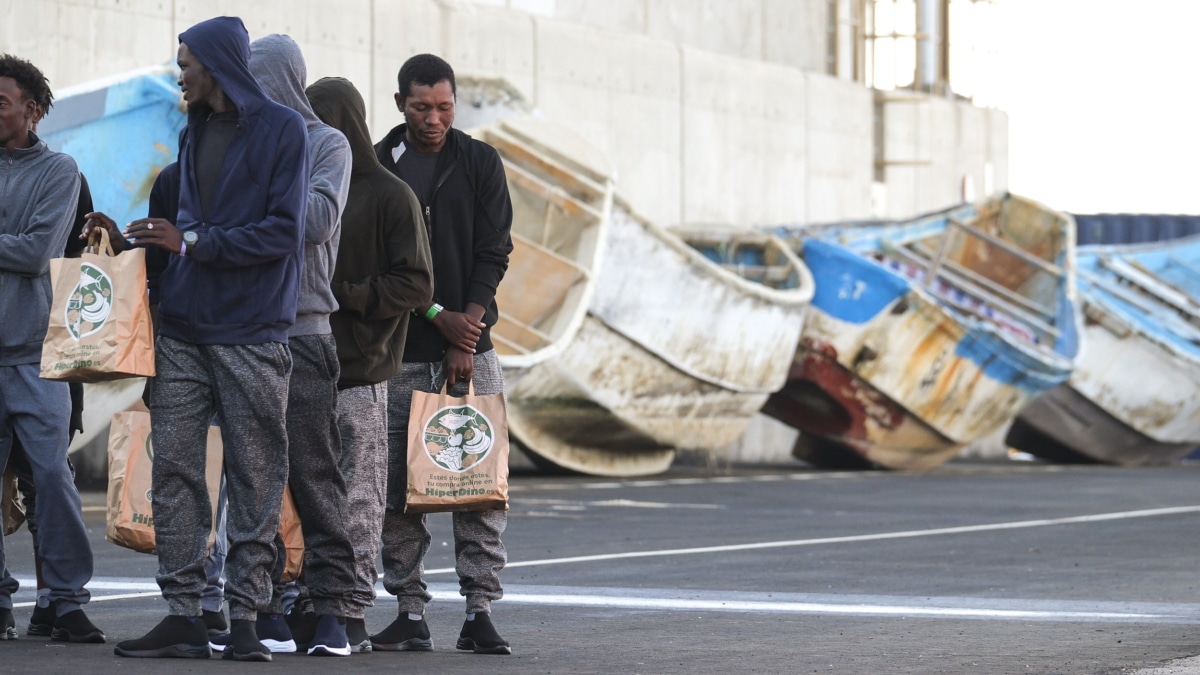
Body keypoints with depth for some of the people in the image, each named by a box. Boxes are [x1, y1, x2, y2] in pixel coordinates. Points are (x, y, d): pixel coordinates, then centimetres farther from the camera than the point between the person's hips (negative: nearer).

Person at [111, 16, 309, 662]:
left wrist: (193, 242, -13)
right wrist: (145, 242, 7)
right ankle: (182, 615, 2)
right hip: (183, 329, 6)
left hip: (251, 335, -6)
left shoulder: (281, 129, -3)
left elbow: (284, 231, -10)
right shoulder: (194, 133, 17)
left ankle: (244, 616, 2)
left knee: (255, 479, -1)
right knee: (174, 469, 0)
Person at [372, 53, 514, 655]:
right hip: (399, 351, 0)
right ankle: (410, 613, 4)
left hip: (471, 346, 0)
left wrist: (467, 330, -8)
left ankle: (480, 612, -1)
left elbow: (493, 253, 1)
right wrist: (438, 316, -10)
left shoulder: (480, 163, 5)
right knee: (397, 487, -1)